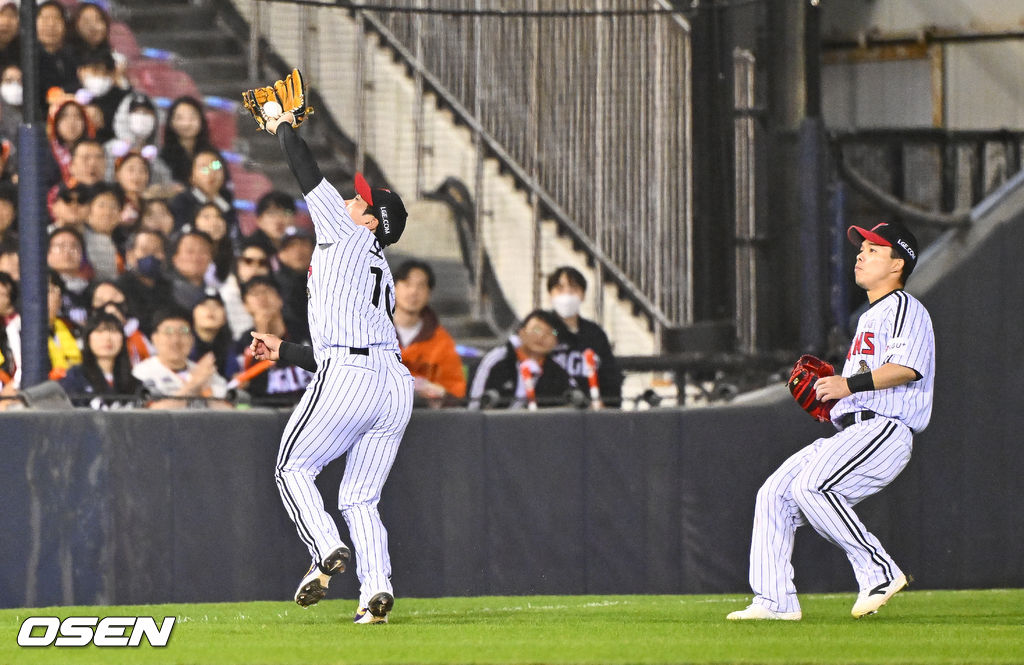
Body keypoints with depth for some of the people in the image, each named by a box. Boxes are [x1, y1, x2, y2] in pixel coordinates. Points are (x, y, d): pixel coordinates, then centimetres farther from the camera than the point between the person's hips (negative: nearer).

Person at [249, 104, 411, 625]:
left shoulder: (346, 234, 5)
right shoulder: (381, 274, 27)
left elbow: (306, 172, 7)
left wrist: (283, 127, 24)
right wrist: (283, 351, 39)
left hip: (348, 378, -8)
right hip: (395, 382, 8)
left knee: (294, 468, 7)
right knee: (360, 497, 10)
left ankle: (326, 549, -14)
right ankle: (377, 589, -7)